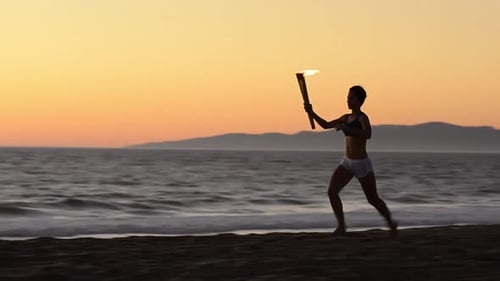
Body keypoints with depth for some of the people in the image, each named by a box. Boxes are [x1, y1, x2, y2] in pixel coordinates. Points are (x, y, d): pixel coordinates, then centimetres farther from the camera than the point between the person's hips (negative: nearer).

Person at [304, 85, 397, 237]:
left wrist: (346, 128, -35)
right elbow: (326, 125, 17)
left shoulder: (362, 118, -15)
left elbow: (367, 134, -34)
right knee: (332, 191, -12)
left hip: (362, 164, -7)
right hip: (347, 162, 7)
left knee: (373, 199, 7)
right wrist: (311, 113, 4)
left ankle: (391, 222, 31)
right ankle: (341, 225, -5)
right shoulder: (347, 118, 9)